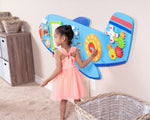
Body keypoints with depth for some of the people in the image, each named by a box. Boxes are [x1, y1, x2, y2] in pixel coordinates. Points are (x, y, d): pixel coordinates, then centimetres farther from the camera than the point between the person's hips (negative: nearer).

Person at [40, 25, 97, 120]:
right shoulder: (75, 50, -7)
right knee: (77, 100, 13)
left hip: (63, 77, -2)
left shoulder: (58, 52, -17)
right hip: (73, 76, 2)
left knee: (63, 100, 14)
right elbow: (82, 65, -7)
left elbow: (58, 70, -20)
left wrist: (47, 80, -11)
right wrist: (91, 56, 3)